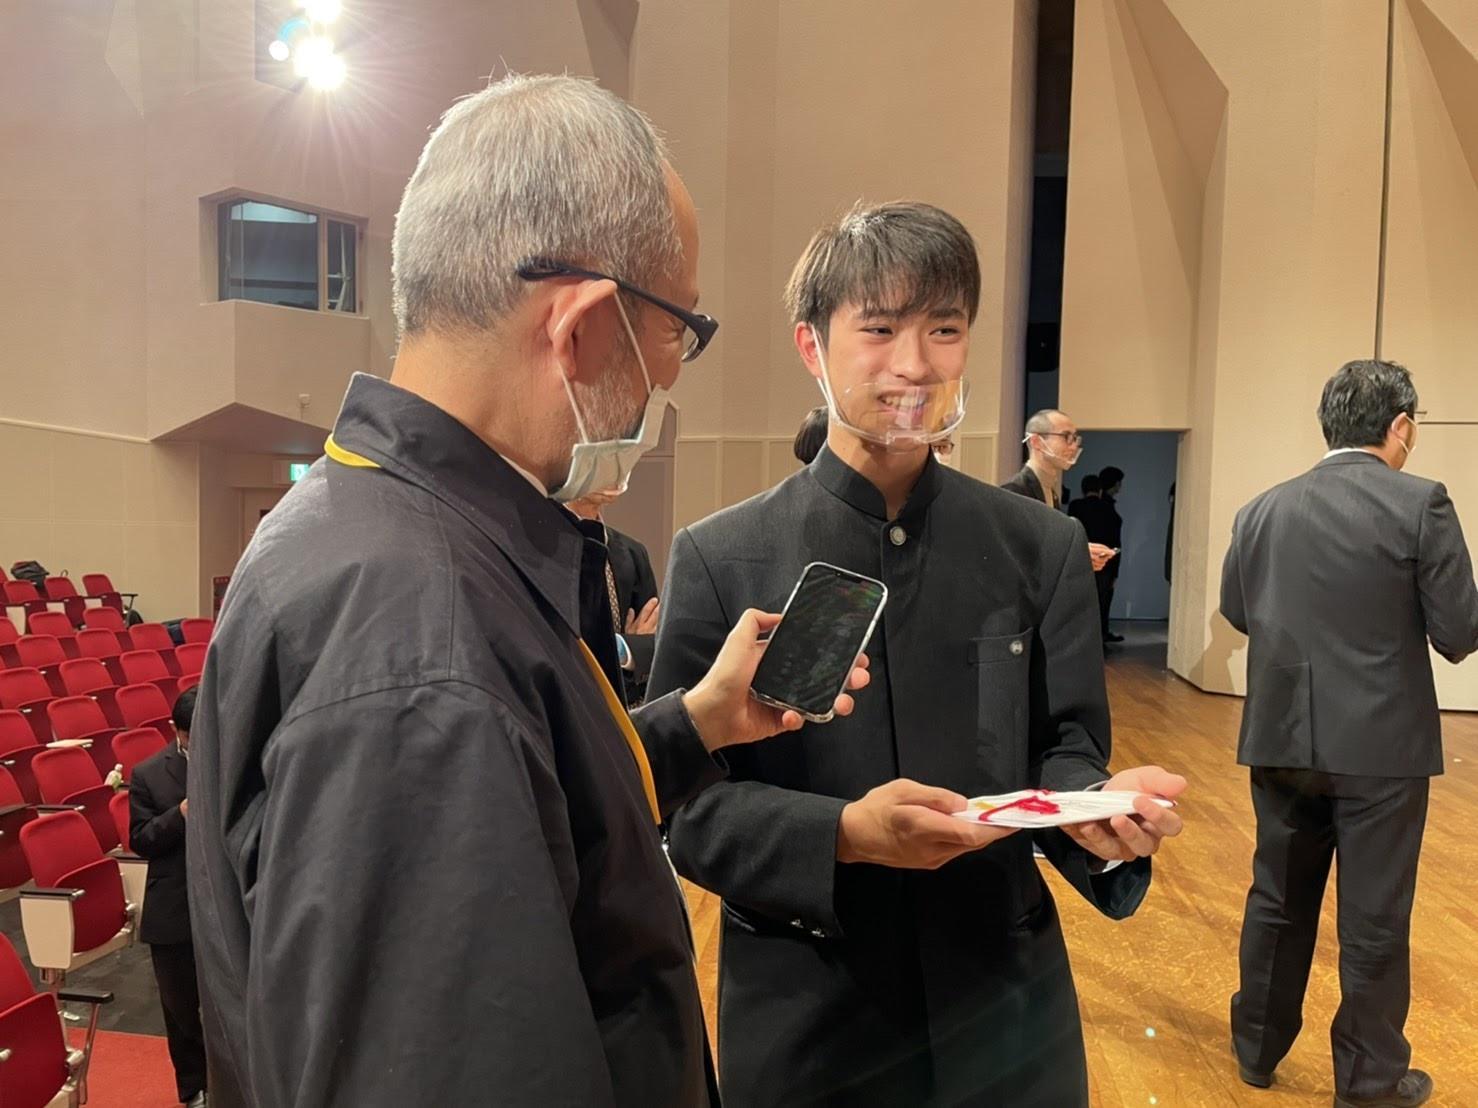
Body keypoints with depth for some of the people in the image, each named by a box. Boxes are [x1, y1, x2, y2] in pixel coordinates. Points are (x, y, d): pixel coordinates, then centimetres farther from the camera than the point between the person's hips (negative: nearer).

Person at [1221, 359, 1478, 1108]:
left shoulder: (1263, 510, 1)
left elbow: (1236, 610, 11)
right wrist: (1396, 619, 11)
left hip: (1281, 740, 4)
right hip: (1380, 743, -4)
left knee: (1278, 900, 18)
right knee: (1374, 920, 9)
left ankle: (1258, 1046, 32)